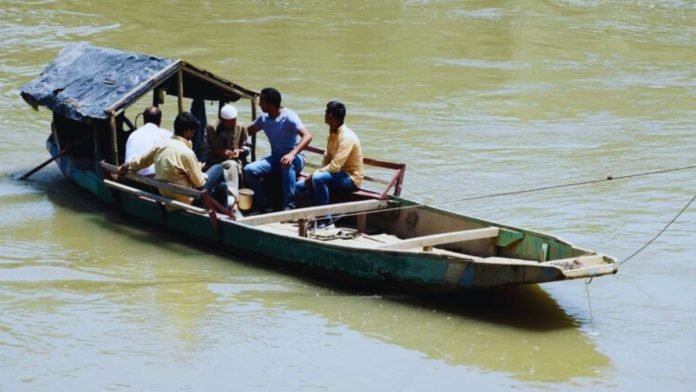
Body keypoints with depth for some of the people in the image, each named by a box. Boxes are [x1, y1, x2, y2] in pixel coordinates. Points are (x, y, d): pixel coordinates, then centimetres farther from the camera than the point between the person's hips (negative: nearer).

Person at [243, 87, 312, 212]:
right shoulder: (263, 118, 4)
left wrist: (292, 154, -42)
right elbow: (248, 131, 19)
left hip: (294, 158, -6)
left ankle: (288, 206, -36)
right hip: (275, 158, 6)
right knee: (249, 170, -19)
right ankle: (264, 206, -8)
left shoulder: (289, 117, -16)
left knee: (287, 163, -42)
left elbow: (307, 136, -27)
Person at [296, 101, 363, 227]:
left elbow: (335, 167, -28)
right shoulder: (332, 134, 5)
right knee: (301, 185, -1)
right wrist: (315, 174, -5)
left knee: (318, 179, -34)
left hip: (350, 178, -9)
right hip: (337, 175, 9)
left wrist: (315, 174, -18)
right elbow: (327, 158, 12)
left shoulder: (347, 137, -23)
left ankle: (325, 218, -22)